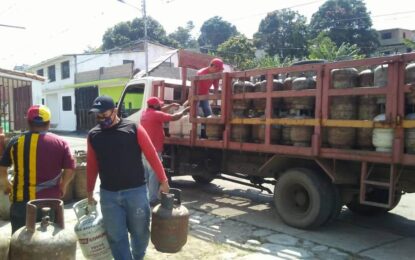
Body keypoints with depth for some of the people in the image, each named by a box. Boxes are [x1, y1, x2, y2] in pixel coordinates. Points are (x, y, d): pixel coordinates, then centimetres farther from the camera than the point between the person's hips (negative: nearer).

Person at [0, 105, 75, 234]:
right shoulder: (60, 143, -4)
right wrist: (62, 188, 9)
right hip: (51, 201, 0)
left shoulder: (16, 142, 0)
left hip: (22, 200, 1)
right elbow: (69, 170, -7)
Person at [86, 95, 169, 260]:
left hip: (136, 191, -2)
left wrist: (163, 180, -4)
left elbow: (152, 155, -4)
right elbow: (91, 166, 11)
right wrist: (89, 193, 15)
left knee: (140, 232, 15)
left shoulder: (133, 129, -6)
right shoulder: (93, 135, 4)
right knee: (116, 237, 9)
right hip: (108, 194, 2)